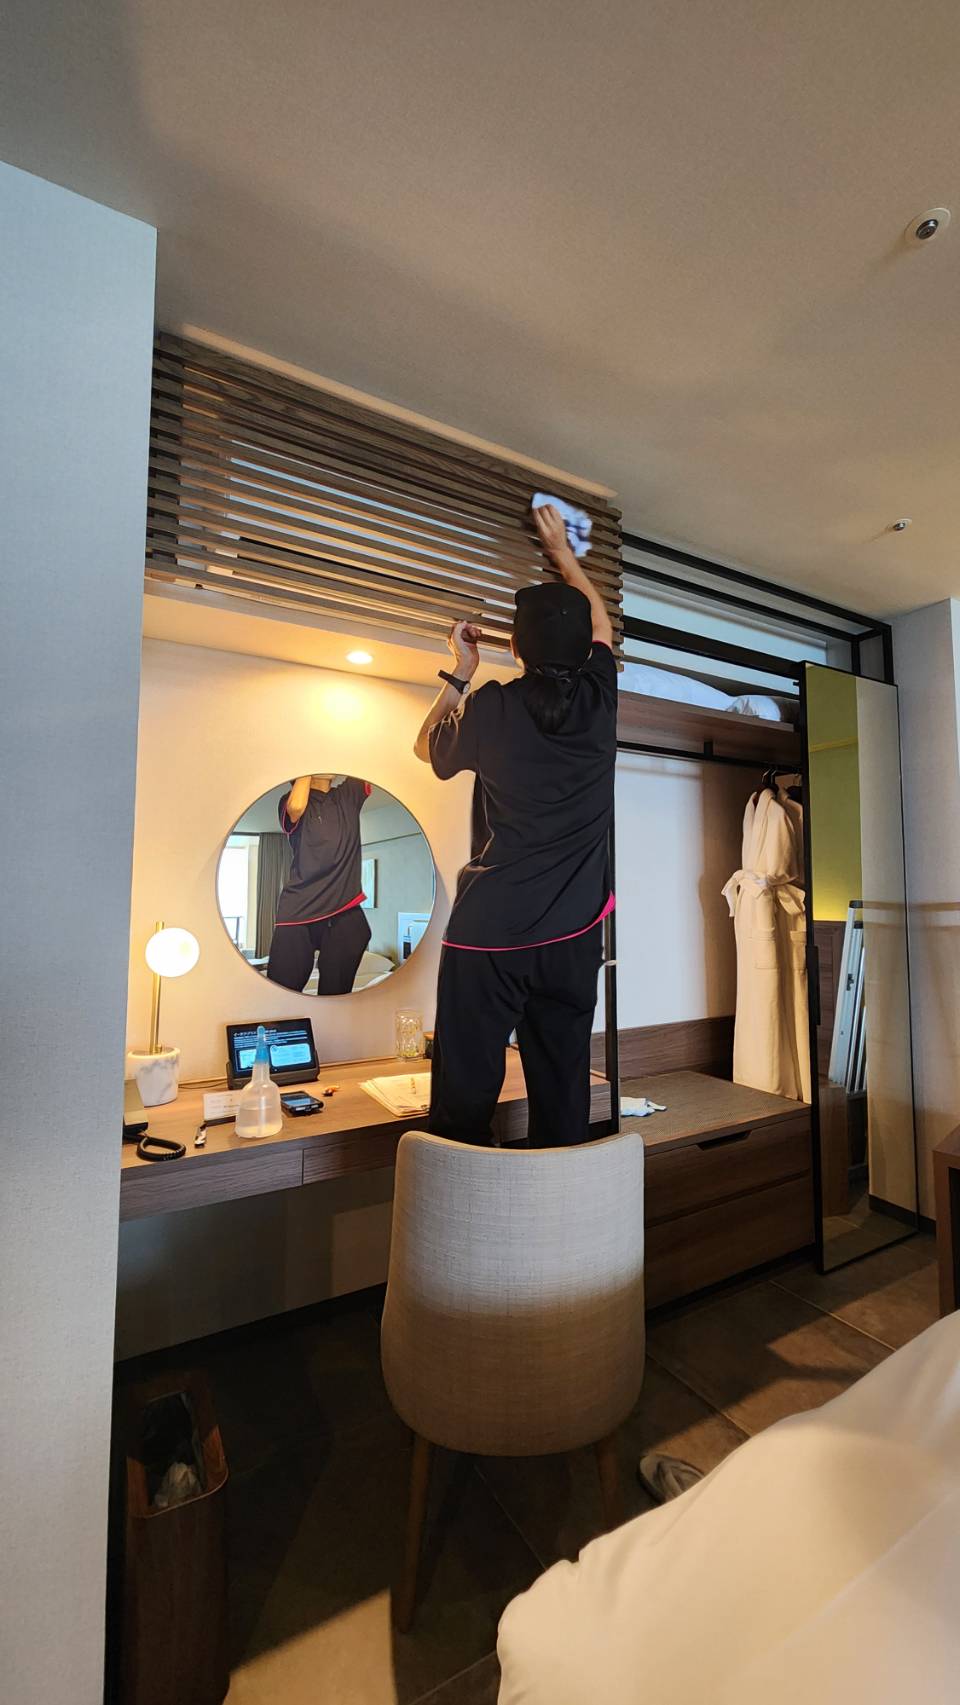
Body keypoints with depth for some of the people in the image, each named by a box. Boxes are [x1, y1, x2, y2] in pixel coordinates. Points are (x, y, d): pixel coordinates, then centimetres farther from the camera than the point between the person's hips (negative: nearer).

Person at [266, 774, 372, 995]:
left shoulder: (349, 794, 14)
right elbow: (296, 807, -19)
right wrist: (306, 769, -5)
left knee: (336, 993, 7)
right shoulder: (292, 801, 4)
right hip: (299, 913, -3)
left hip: (346, 914, 3)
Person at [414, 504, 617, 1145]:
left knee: (466, 1099, 5)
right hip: (574, 936, 4)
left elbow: (428, 746, 16)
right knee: (563, 1095, 13)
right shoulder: (600, 697, 4)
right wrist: (562, 550, 37)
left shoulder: (492, 709, -5)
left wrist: (461, 672, 23)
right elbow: (601, 622, 26)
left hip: (489, 933, -3)